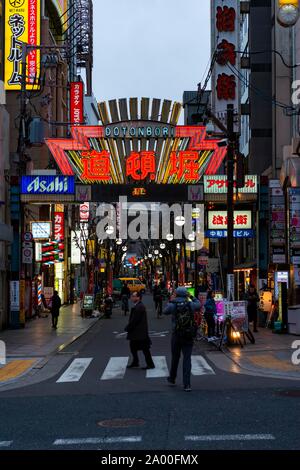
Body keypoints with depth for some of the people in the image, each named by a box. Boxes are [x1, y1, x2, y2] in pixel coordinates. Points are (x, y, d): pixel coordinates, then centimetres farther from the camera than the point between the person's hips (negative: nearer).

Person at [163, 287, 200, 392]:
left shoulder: (173, 305, -8)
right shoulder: (190, 305, -5)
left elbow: (165, 311, 12)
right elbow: (198, 304, 16)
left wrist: (170, 301, 21)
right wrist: (192, 297, 29)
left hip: (176, 336, 0)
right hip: (188, 337, 0)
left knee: (175, 358, 18)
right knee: (187, 359, 0)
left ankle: (172, 379, 36)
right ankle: (187, 384, -6)